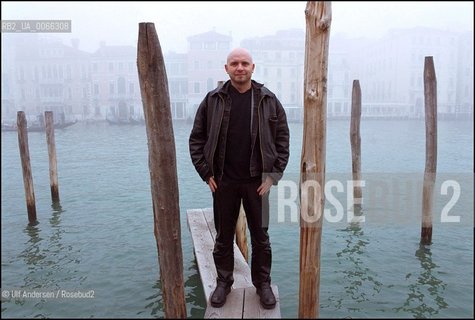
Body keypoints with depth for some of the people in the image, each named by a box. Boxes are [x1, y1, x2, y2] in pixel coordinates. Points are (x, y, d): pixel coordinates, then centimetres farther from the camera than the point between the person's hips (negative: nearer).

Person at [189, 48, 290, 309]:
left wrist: (273, 175, -4)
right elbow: (196, 139, 4)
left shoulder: (268, 100, 0)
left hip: (257, 181, 0)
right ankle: (223, 282, 31)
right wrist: (206, 173, -2)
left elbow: (282, 139, 2)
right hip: (223, 182, 1)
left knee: (260, 237, 11)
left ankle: (262, 283, 30)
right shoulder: (213, 100, 0)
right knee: (223, 237, 12)